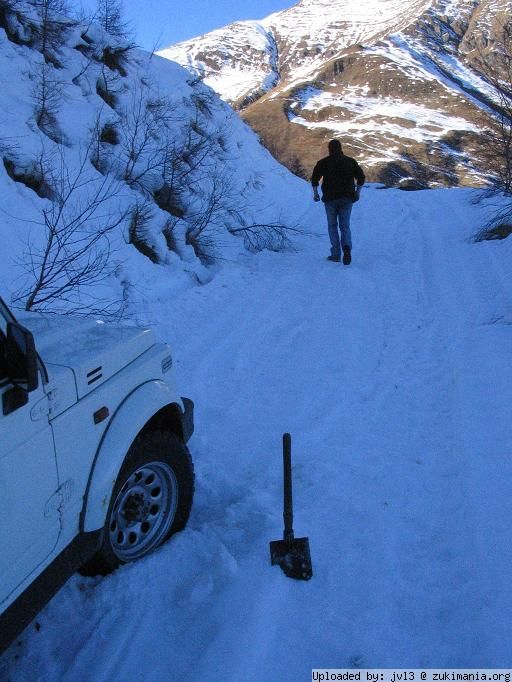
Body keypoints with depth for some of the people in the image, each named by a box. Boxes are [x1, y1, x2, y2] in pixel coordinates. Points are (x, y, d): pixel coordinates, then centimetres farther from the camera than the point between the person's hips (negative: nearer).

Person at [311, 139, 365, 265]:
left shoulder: (323, 162, 0)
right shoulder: (350, 161, 7)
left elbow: (314, 179, -5)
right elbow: (361, 177, 7)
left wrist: (315, 193, 8)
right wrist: (357, 192, 19)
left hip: (330, 198, -1)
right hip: (347, 198, 2)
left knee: (332, 226, 12)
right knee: (345, 226, 8)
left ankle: (335, 255, 7)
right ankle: (347, 247, -22)